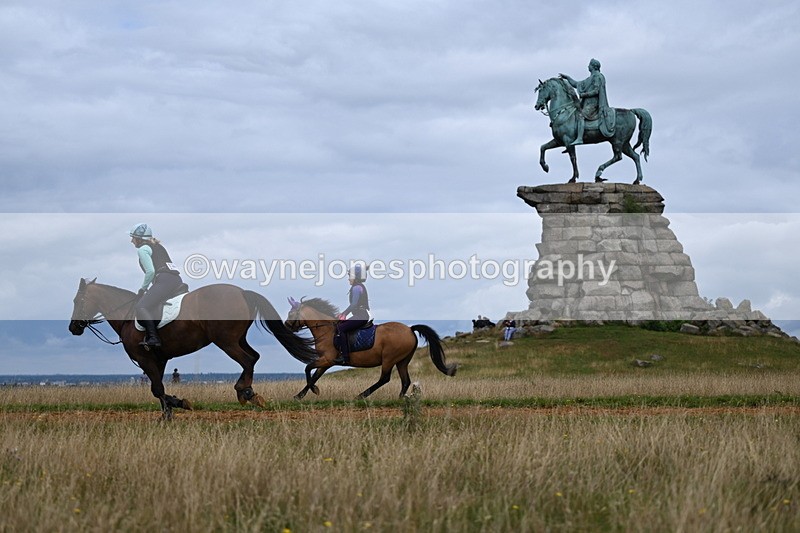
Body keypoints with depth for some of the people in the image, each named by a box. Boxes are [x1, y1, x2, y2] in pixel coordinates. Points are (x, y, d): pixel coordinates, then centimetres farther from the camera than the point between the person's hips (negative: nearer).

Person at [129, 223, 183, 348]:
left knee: (141, 307, -13)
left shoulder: (142, 249, 2)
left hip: (165, 280, -9)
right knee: (151, 307, 23)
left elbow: (150, 271, -9)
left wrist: (143, 288, 4)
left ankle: (153, 338, -25)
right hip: (177, 280, 9)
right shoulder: (158, 246, 29)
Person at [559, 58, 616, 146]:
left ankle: (579, 138, -42)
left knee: (581, 116, -28)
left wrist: (584, 94, -13)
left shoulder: (597, 76, -5)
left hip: (593, 103, -10)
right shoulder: (590, 78, 24)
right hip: (587, 103, 10)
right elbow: (577, 84, 30)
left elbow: (596, 91, -16)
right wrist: (567, 77, 26)